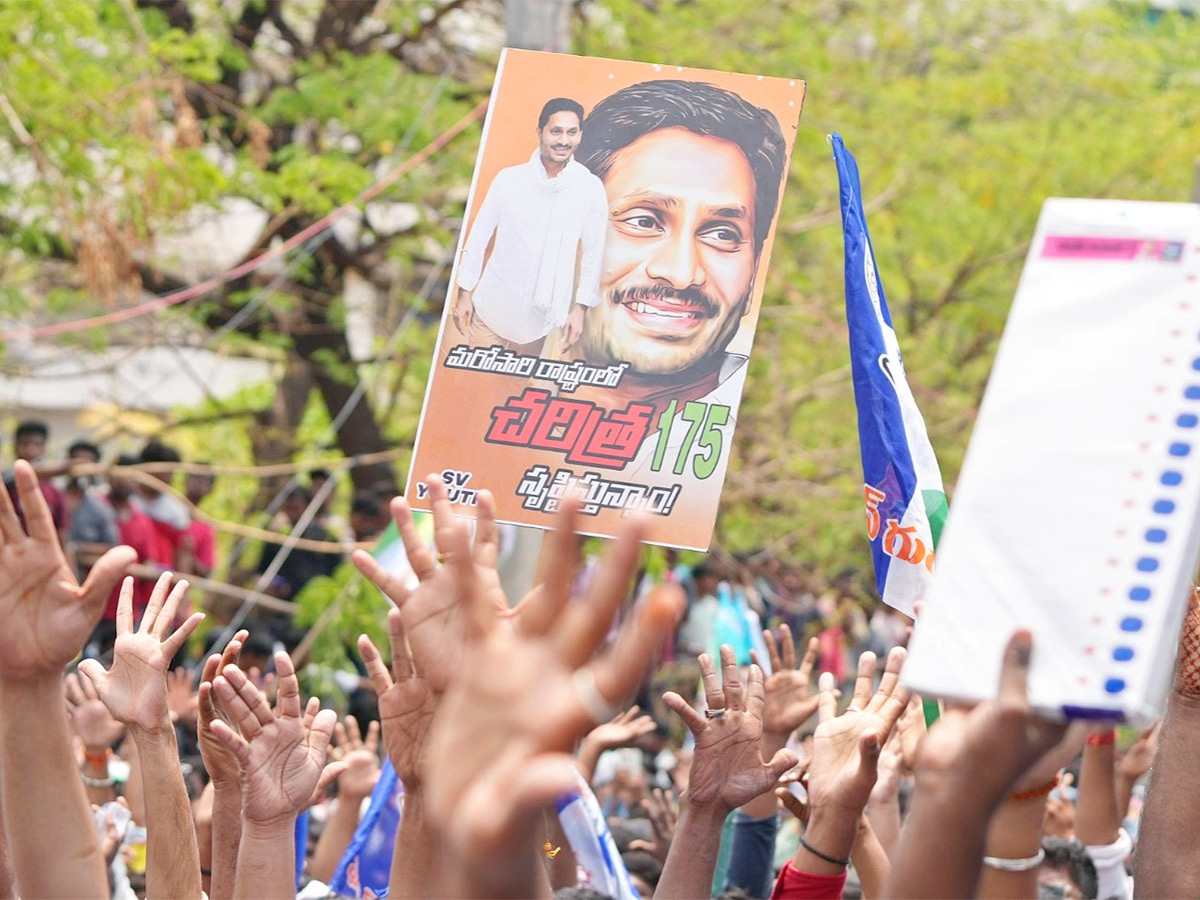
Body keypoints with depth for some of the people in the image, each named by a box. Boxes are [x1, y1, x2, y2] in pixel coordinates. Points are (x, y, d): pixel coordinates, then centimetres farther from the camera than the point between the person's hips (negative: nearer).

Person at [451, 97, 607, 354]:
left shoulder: (590, 189, -4)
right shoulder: (509, 179, -4)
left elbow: (593, 253, 2)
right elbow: (479, 236, 2)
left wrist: (580, 308, 1)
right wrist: (464, 293, 2)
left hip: (539, 318, 0)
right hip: (492, 309, 0)